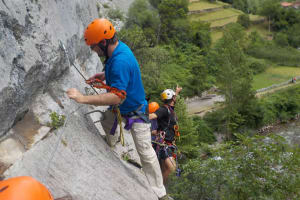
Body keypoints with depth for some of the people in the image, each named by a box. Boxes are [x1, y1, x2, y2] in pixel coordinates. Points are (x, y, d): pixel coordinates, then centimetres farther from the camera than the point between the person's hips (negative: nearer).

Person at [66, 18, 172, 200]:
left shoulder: (120, 61, -37)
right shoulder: (118, 46, -8)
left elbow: (118, 96, -44)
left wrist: (83, 98, -43)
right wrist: (104, 75, -2)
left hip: (134, 111, -9)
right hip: (119, 106, 9)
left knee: (146, 152, -3)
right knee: (106, 124, 31)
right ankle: (112, 142, 65)